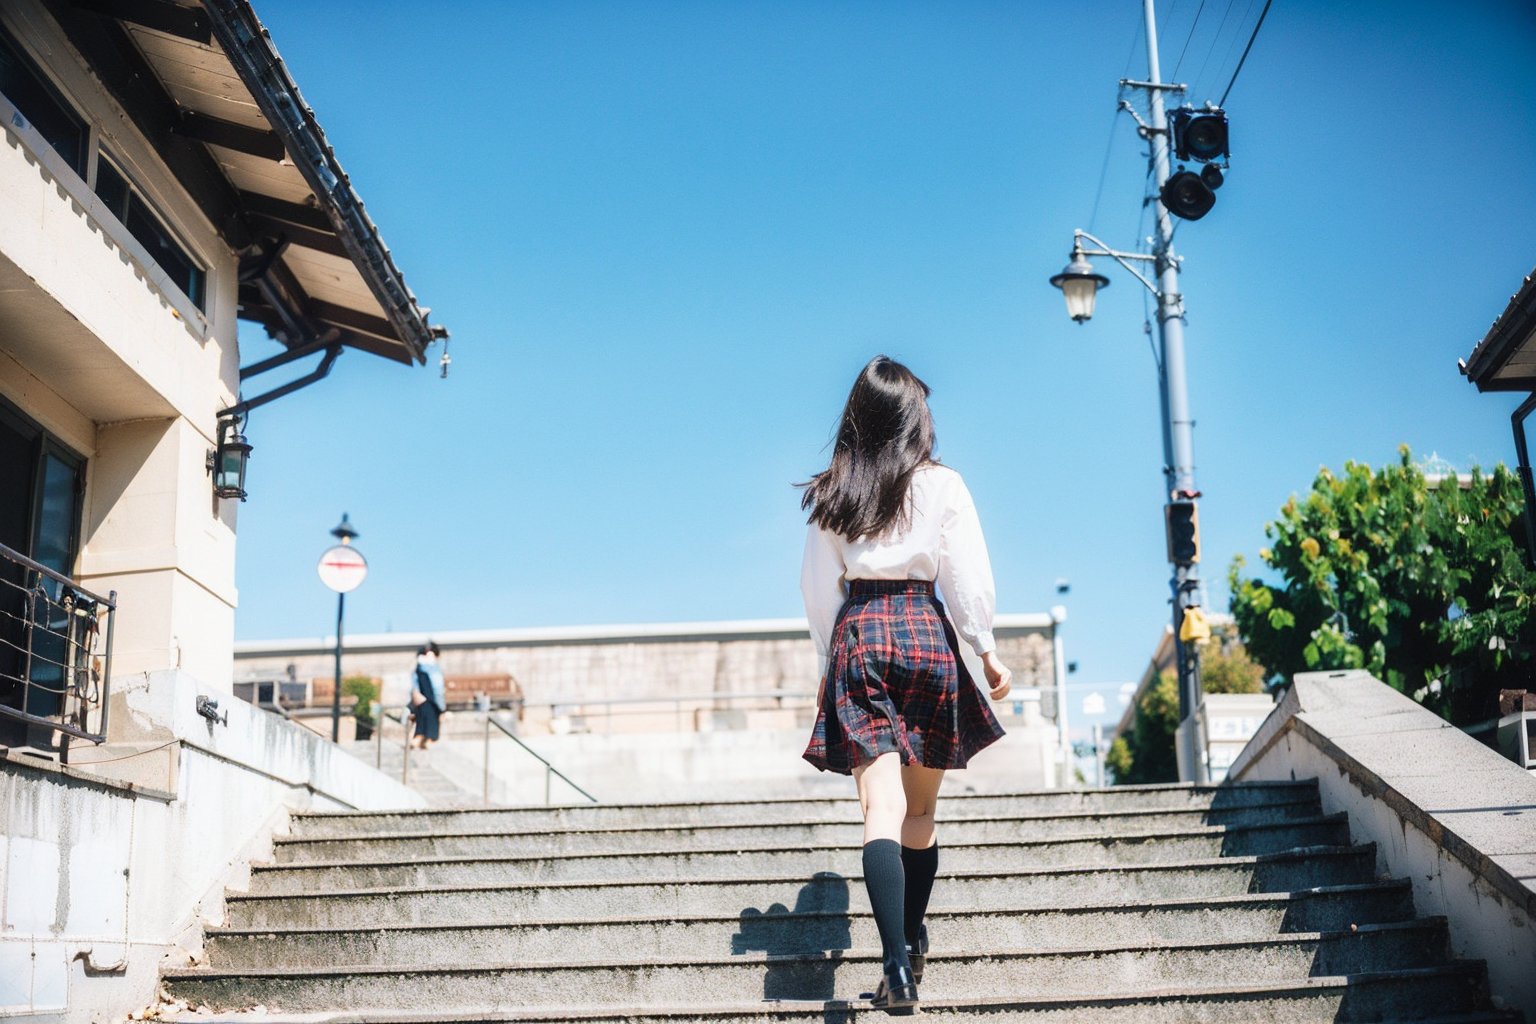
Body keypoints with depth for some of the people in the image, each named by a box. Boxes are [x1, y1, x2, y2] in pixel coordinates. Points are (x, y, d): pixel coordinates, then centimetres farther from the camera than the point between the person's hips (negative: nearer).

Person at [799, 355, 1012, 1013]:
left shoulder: (830, 494, 7)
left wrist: (832, 660, 18)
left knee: (882, 808, -7)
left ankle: (898, 967, -19)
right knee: (921, 809, 15)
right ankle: (913, 944, 24)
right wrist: (987, 650, 10)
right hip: (927, 634, 0)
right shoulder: (942, 485, 1)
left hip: (858, 637, 0)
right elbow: (969, 576, 0)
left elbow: (818, 589, 9)